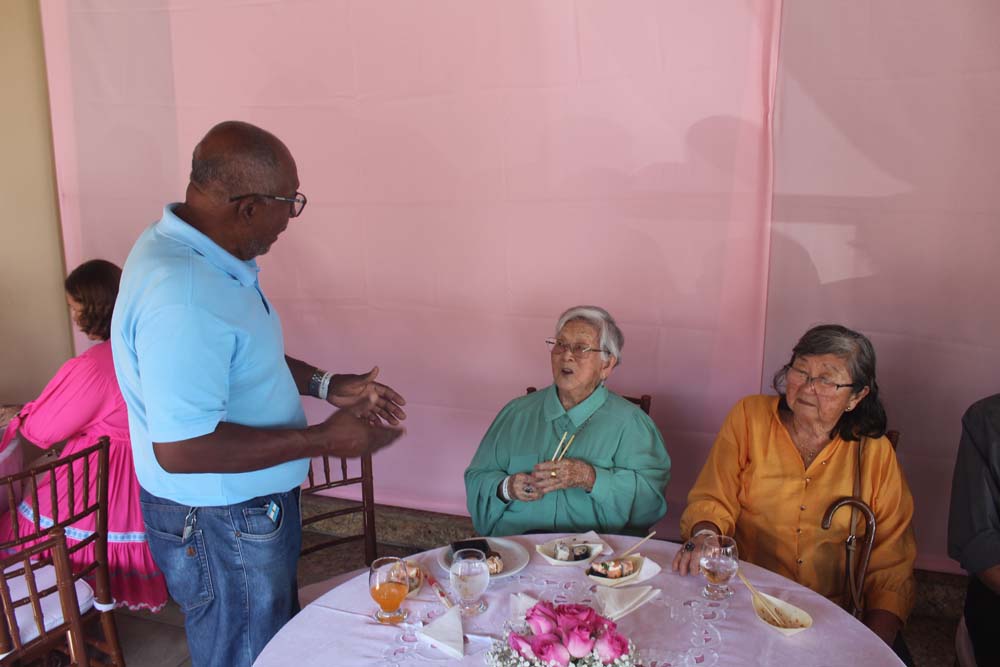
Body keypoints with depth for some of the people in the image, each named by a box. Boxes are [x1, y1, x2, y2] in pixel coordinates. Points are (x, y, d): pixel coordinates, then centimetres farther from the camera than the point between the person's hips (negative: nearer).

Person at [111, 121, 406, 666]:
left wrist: (325, 386, 3)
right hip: (219, 528, -9)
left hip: (255, 509, 9)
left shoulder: (205, 253, 0)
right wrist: (321, 440, -25)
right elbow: (179, 449, -32)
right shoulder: (181, 298, -33)